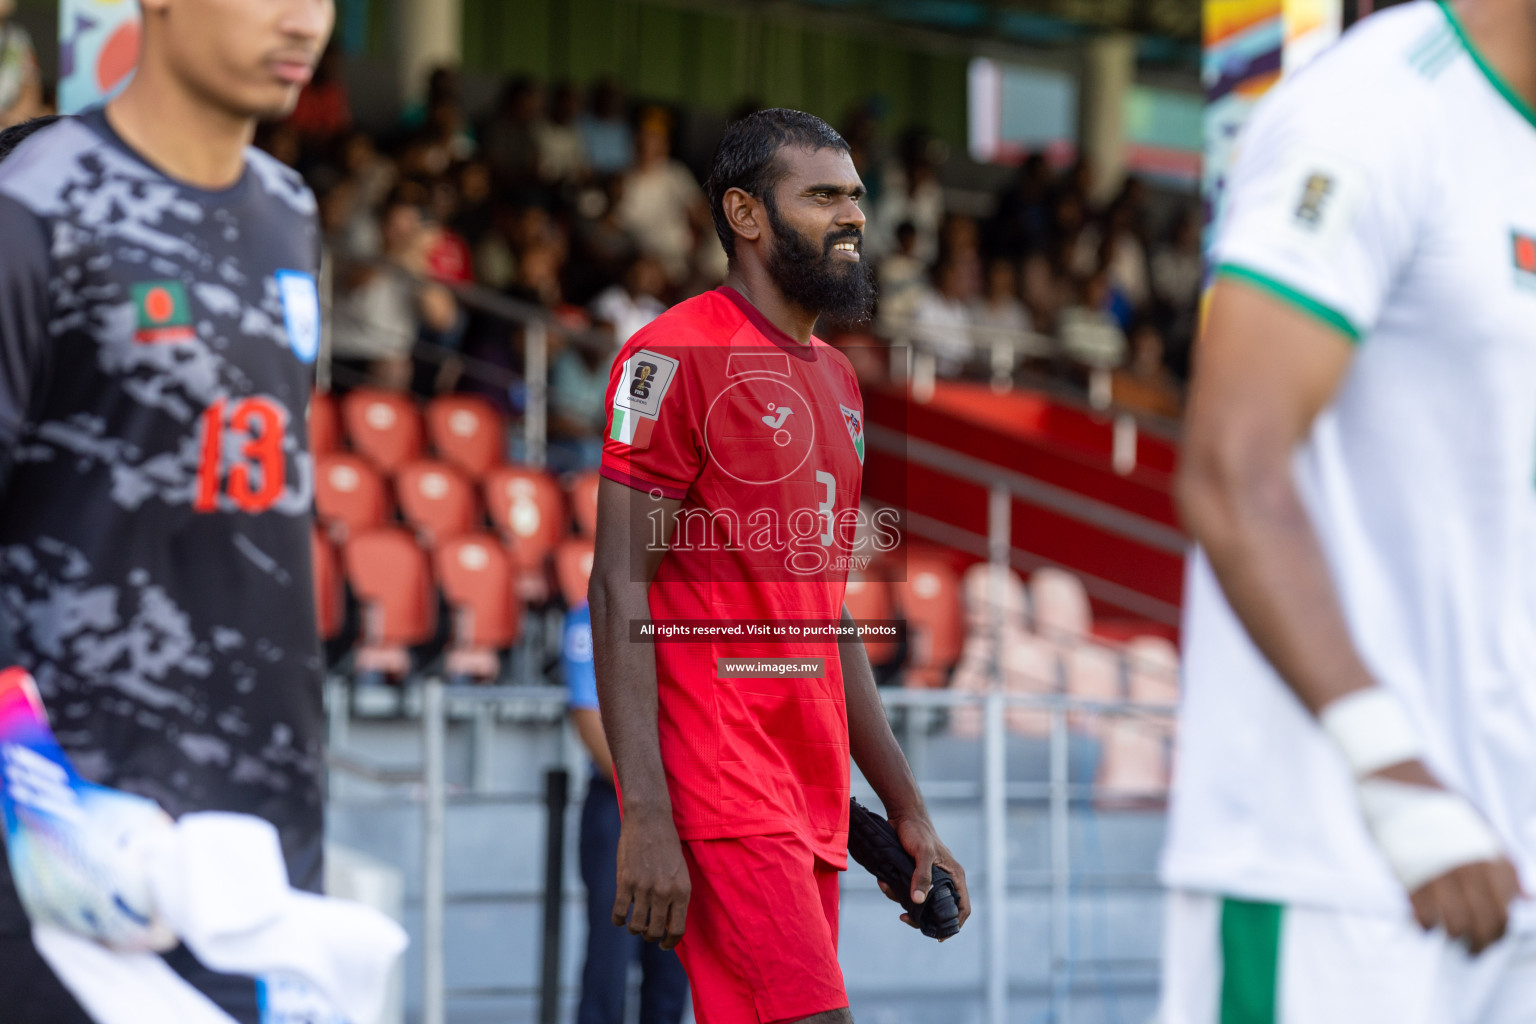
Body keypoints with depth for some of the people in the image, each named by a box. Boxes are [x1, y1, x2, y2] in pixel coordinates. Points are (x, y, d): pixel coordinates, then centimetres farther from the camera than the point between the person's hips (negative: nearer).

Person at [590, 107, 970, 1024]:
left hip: (816, 793, 8)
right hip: (722, 777, -8)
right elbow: (621, 588, -12)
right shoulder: (679, 355, -7)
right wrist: (646, 817, -20)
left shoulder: (836, 379, 20)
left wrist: (908, 811, 20)